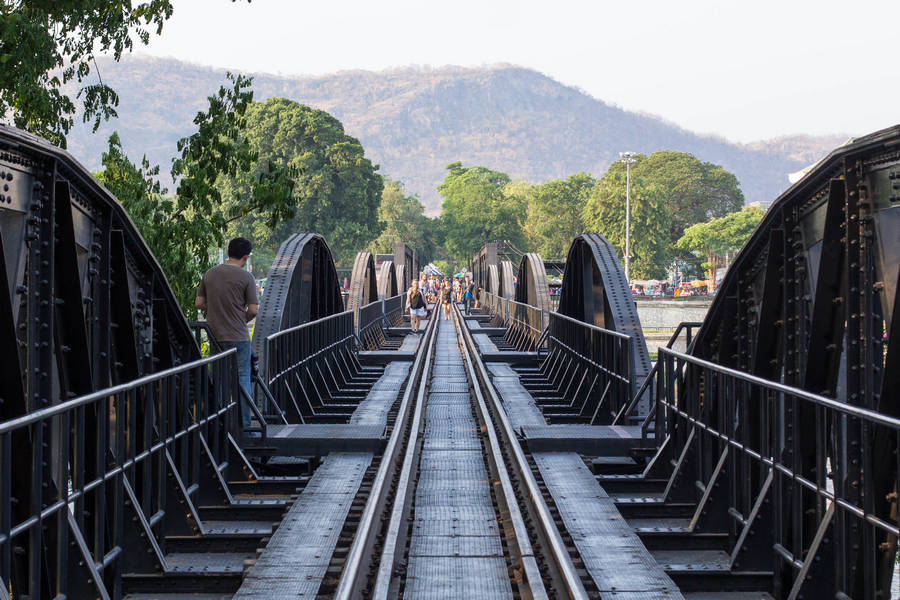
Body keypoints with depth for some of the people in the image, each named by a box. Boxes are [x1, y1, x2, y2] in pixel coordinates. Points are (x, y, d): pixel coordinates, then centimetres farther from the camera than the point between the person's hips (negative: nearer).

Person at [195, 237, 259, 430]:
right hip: (238, 336, -5)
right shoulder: (246, 277, -9)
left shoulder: (209, 274, 5)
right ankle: (243, 426, 0)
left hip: (215, 336, 5)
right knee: (242, 378, 1)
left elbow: (199, 303, 7)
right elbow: (253, 310, -10)